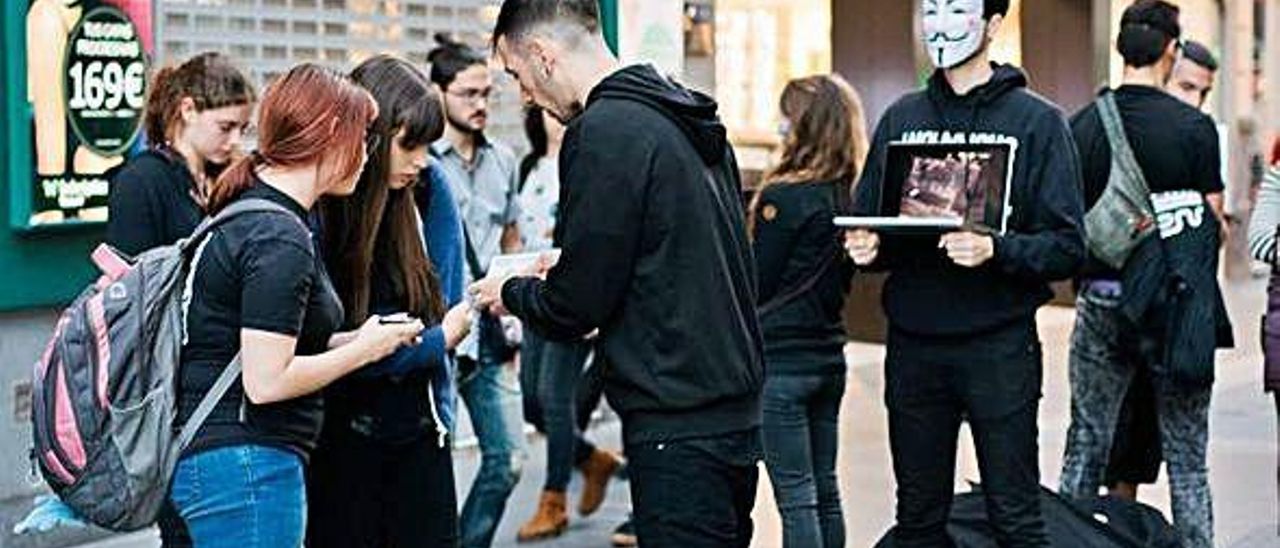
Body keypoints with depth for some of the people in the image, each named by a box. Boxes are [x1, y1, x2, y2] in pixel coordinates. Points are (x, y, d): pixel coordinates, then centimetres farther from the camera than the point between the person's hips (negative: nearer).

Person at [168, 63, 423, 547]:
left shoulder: (246, 213, 14)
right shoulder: (280, 240, -17)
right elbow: (266, 381, -21)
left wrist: (355, 339, 10)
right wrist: (364, 350, -8)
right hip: (244, 464, -10)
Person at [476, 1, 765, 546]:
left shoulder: (604, 132, -15)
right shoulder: (691, 119, 12)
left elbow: (576, 306, -14)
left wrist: (510, 293, 6)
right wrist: (566, 269, 21)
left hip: (677, 426, -9)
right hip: (734, 409, 9)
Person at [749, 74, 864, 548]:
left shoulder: (783, 197, -15)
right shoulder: (851, 195, 6)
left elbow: (756, 286, -9)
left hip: (780, 359, -7)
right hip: (829, 355, 7)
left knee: (795, 498, -4)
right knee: (825, 491, 14)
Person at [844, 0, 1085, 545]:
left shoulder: (1037, 121, 0)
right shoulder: (901, 118, 12)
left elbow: (1067, 247, -6)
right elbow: (865, 222, 15)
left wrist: (996, 250, -23)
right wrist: (865, 247, -8)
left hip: (999, 346, -4)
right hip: (912, 345, 4)